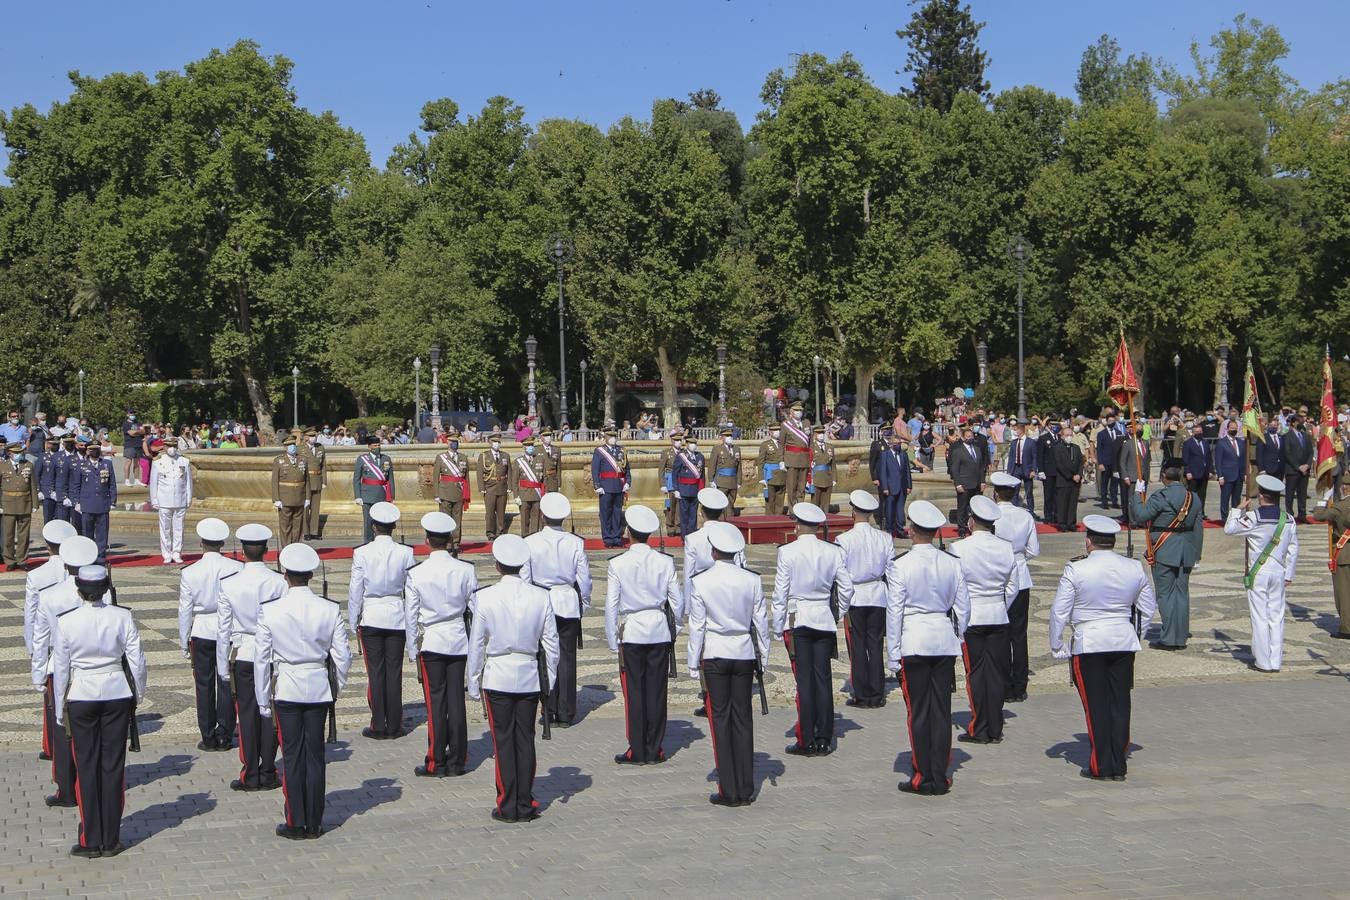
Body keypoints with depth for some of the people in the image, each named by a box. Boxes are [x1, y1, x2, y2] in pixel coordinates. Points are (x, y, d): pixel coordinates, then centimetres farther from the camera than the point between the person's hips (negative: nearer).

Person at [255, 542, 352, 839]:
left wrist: (263, 700, 5)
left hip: (285, 689, -2)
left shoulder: (270, 611, -11)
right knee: (315, 754, 9)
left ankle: (295, 824, 10)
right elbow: (343, 655, -2)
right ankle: (314, 823, 15)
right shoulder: (330, 610, -7)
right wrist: (336, 688, 15)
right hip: (319, 689, 2)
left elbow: (262, 659, -5)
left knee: (292, 755, 6)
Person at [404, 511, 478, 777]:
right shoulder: (465, 570, -5)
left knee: (435, 702, 3)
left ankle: (436, 763, 7)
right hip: (459, 641, 2)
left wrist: (413, 653, 6)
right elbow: (476, 609, 1)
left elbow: (411, 616, -3)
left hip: (430, 643, -2)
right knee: (456, 700, 6)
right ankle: (456, 762, 12)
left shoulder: (416, 574, -9)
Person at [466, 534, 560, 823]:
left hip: (497, 679, -2)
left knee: (503, 741, 5)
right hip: (530, 678, 2)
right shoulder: (540, 597, -4)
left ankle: (507, 807, 9)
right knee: (526, 739, 10)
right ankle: (525, 806, 15)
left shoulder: (485, 598, -11)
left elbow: (476, 645, -5)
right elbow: (551, 644, 1)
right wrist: (548, 685, 11)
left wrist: (473, 684, 5)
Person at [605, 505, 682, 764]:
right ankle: (655, 750, 13)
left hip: (631, 633, -2)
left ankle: (637, 752, 6)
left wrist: (613, 642, 3)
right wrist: (673, 625, 19)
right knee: (657, 691, 7)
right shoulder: (664, 562, -3)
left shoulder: (617, 564, -9)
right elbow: (677, 601, 2)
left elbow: (611, 606, -6)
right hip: (660, 632, 2)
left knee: (634, 692, 4)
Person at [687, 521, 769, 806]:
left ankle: (729, 791, 5)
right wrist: (764, 657, 13)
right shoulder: (752, 580, -4)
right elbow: (761, 622, 2)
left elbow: (697, 625, -6)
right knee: (743, 718, 9)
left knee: (720, 719, 4)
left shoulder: (700, 582, -10)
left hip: (714, 655, -2)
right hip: (744, 653, 2)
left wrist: (694, 663, 2)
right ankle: (746, 790, 11)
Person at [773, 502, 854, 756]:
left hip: (797, 621, -3)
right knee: (824, 678, 7)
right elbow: (846, 587, 3)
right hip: (825, 621, 3)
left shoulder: (787, 552, -9)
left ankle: (806, 741, 1)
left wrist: (778, 627, 1)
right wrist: (838, 615, 18)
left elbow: (780, 592, -7)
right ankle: (824, 739, 11)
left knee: (804, 680, -1)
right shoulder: (833, 551, 0)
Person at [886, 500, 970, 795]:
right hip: (946, 642, 4)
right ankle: (940, 778, 11)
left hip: (913, 643, -4)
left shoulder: (899, 565, -10)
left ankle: (922, 777, 7)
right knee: (942, 710, 7)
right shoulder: (952, 563, 1)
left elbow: (894, 612, -8)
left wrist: (894, 656, -2)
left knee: (918, 712, 3)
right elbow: (964, 608, 6)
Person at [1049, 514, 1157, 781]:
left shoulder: (1076, 570, -9)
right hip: (1124, 643, 4)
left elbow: (1059, 611, -7)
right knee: (1120, 703, 9)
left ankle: (1101, 766, 5)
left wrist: (1056, 646, 4)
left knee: (1095, 706, 3)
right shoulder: (1135, 568, 3)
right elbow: (1148, 608, 13)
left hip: (1088, 644, -4)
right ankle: (1119, 765, 13)